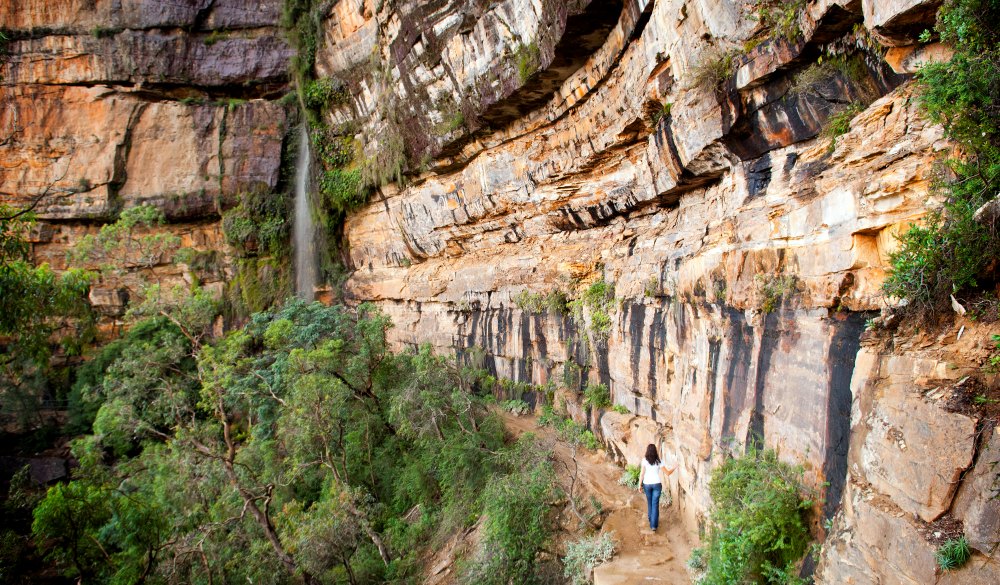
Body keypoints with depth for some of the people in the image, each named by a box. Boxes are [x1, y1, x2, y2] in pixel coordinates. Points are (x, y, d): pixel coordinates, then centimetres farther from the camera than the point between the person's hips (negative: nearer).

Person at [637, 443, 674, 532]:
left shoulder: (645, 460, -9)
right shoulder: (658, 461, -6)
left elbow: (642, 473, -10)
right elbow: (667, 473, -2)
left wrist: (640, 484, -1)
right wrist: (674, 468, 16)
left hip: (647, 484, 0)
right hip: (657, 484, 0)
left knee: (649, 502, 20)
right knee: (655, 504, 2)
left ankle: (651, 520, 33)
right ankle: (653, 525, -4)